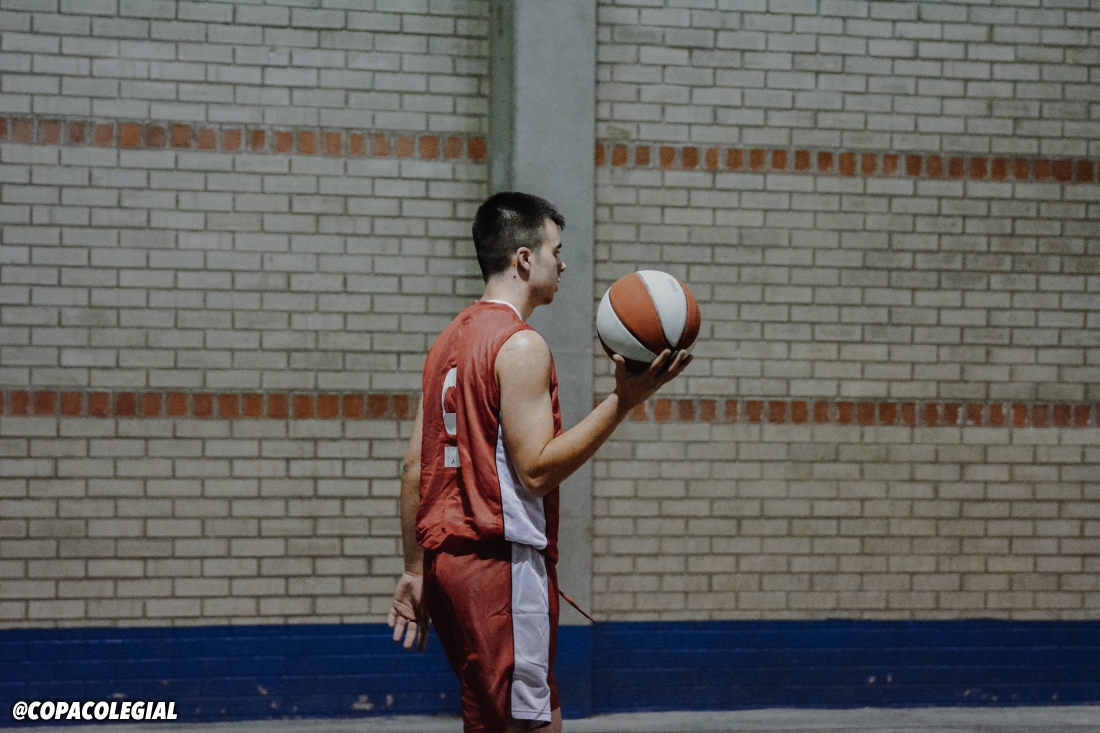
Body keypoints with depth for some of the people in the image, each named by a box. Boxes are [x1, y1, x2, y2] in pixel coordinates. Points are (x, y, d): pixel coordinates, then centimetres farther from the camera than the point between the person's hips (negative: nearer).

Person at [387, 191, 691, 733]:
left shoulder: (450, 340, 15)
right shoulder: (521, 346, -11)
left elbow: (414, 469, 15)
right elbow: (536, 469, -18)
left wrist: (415, 570, 18)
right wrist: (622, 401, -19)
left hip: (447, 558, 9)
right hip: (504, 561, -9)